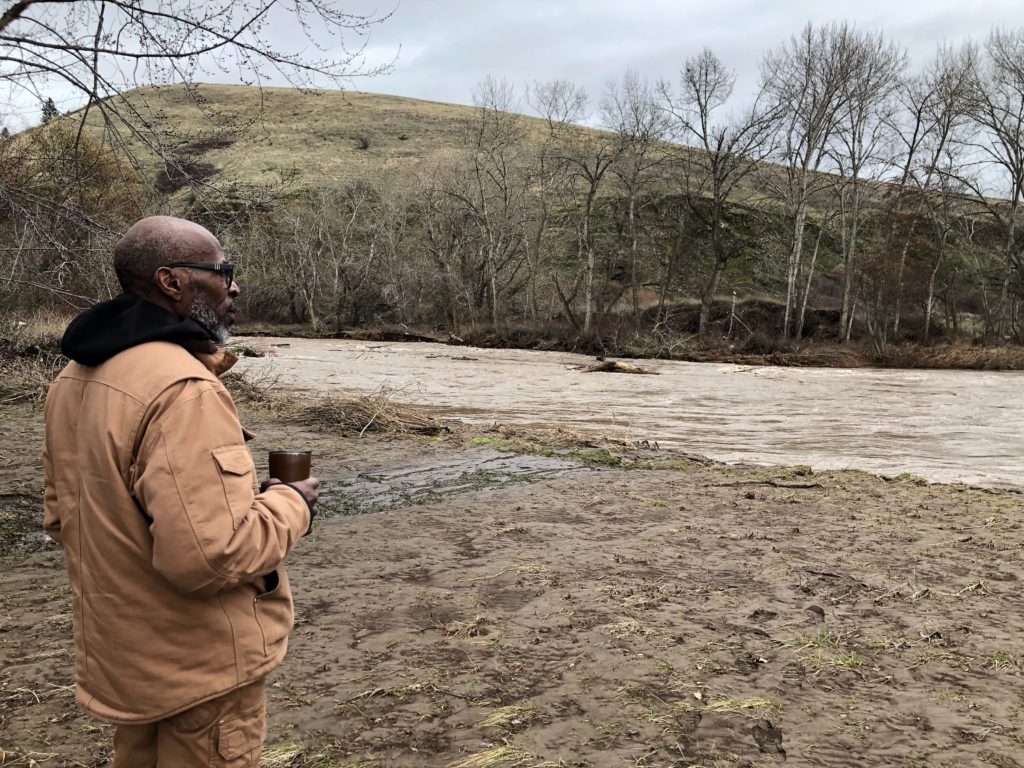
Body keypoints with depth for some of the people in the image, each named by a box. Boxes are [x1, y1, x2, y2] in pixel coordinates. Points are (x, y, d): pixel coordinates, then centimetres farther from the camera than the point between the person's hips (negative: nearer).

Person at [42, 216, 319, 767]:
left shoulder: (76, 378, 3)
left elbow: (62, 514, 13)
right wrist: (290, 503, -16)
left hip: (125, 655, 9)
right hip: (198, 665, -8)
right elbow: (209, 553, -32)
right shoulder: (182, 389, -28)